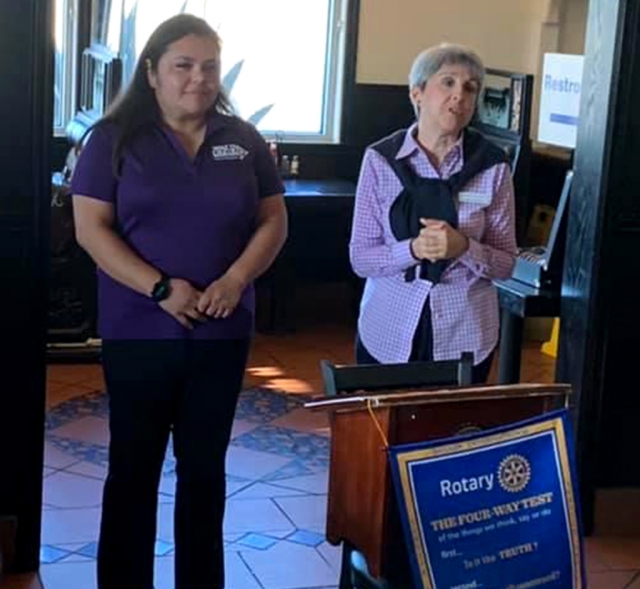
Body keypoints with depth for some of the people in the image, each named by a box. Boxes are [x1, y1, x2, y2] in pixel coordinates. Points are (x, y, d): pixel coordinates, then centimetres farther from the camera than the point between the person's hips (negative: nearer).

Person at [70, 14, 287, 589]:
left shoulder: (245, 141, 6)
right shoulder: (114, 138, -3)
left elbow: (273, 221, 6)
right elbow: (91, 228, -9)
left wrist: (235, 280, -11)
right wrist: (160, 289, -18)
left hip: (223, 332, 3)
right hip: (139, 331, -3)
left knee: (206, 465, 12)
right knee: (134, 464, 7)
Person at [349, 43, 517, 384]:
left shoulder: (492, 166, -5)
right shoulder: (381, 159, -4)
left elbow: (505, 264, -1)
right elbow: (360, 258, -4)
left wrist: (464, 248, -20)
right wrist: (413, 250, -21)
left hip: (464, 336, 0)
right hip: (388, 332, 0)